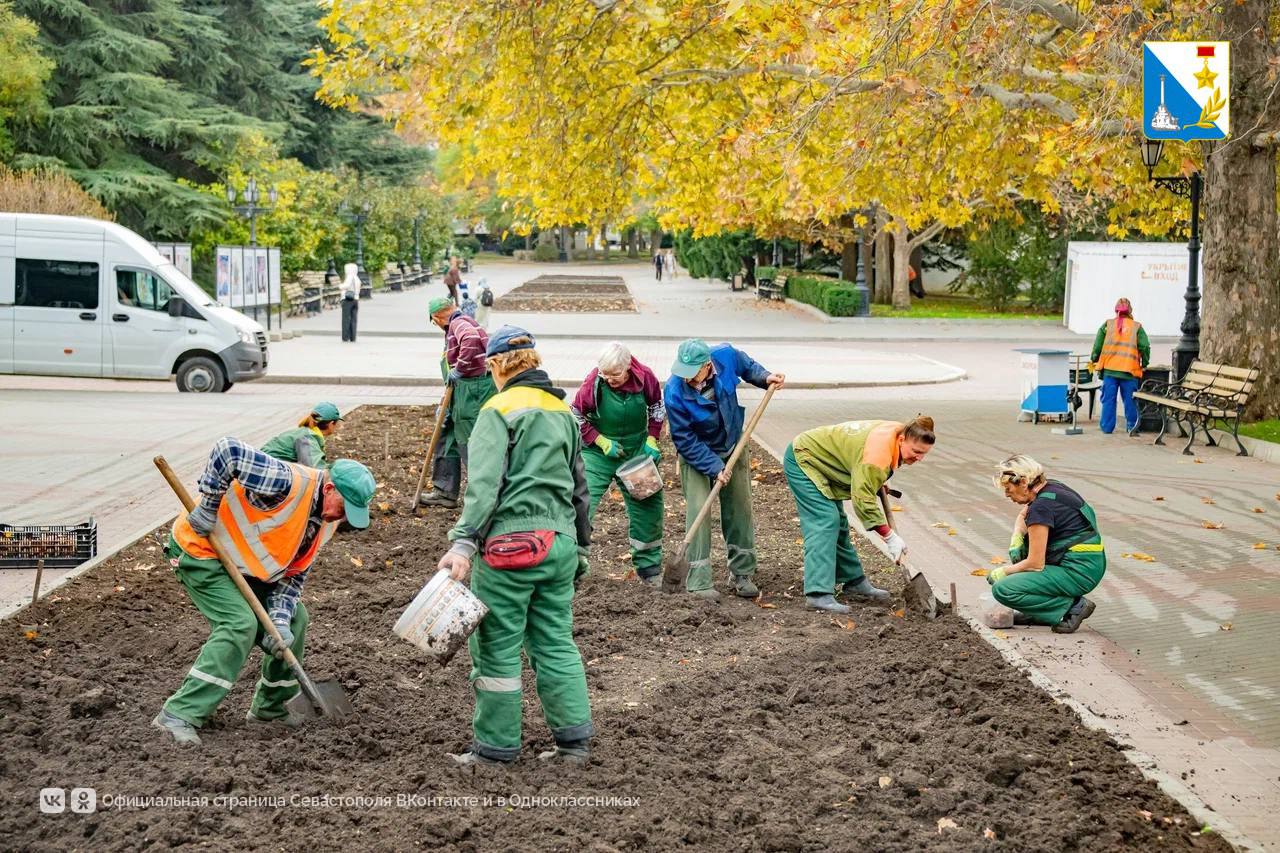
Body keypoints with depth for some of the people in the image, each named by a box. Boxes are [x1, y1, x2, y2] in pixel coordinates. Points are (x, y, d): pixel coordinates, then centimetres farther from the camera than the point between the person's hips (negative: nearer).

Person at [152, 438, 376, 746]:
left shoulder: (326, 520, -2)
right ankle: (179, 715, -22)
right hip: (202, 549, -9)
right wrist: (208, 510, -30)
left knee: (294, 619, 7)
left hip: (244, 565, 9)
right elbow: (228, 450, -38)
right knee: (240, 624, -24)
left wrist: (280, 620, -15)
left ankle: (271, 707, 22)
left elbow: (294, 574, 1)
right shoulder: (289, 482, -31)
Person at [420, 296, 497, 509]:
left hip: (473, 389, -11)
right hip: (464, 390, 11)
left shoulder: (459, 323, -10)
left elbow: (471, 340, -34)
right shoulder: (463, 322, 21)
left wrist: (458, 370, -23)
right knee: (448, 436, 17)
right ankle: (445, 491, 25)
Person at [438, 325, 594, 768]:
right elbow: (579, 486, 21)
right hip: (560, 543, 7)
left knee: (497, 647, 2)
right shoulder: (565, 412, 15)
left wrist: (463, 542, -19)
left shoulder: (500, 410, -6)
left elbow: (485, 484, -16)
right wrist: (580, 546, 28)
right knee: (556, 643, 14)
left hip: (510, 546, -7)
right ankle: (575, 740, 14)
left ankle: (496, 746, 8)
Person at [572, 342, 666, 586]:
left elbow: (657, 408, 4)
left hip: (635, 451, 3)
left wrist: (651, 441, -5)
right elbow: (576, 417, -9)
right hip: (598, 453, -3)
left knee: (648, 506, 7)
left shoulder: (645, 377, -14)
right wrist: (602, 442, -15)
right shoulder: (593, 382, -21)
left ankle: (649, 567, 23)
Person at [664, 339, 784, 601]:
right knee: (698, 511, -15)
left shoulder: (726, 355, -24)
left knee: (740, 508, 8)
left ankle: (742, 574, 20)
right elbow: (685, 441, -23)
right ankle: (699, 582, -11)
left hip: (732, 447, 4)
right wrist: (714, 468, -26)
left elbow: (747, 366, 3)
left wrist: (765, 377, -15)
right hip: (696, 454, -4)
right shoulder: (674, 392, -32)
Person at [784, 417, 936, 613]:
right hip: (802, 459, -10)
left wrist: (878, 483, 11)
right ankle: (818, 595, -27)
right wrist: (890, 537, -30)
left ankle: (854, 584, 24)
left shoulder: (895, 434, -4)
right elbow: (862, 498, -33)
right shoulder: (879, 450, -33)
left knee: (838, 525, 14)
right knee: (825, 522, -20)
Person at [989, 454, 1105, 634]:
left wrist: (1003, 571, -2)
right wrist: (1016, 539, 9)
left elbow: (1035, 564, -18)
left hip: (1079, 572, -10)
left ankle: (1072, 606, -7)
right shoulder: (1049, 488, 8)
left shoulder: (1041, 506, -19)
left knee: (1003, 590, -13)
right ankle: (1034, 613, 18)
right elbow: (1023, 517, 28)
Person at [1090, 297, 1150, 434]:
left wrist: (1094, 360, 15)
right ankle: (1132, 425, 13)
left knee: (1108, 399, 6)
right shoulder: (1137, 327, 0)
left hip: (1109, 368, 1)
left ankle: (1107, 427, 8)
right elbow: (1145, 347, -3)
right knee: (1130, 400, 8)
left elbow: (1097, 346, 1)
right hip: (1129, 371, -1)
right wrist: (1144, 364, 11)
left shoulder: (1107, 325, 2)